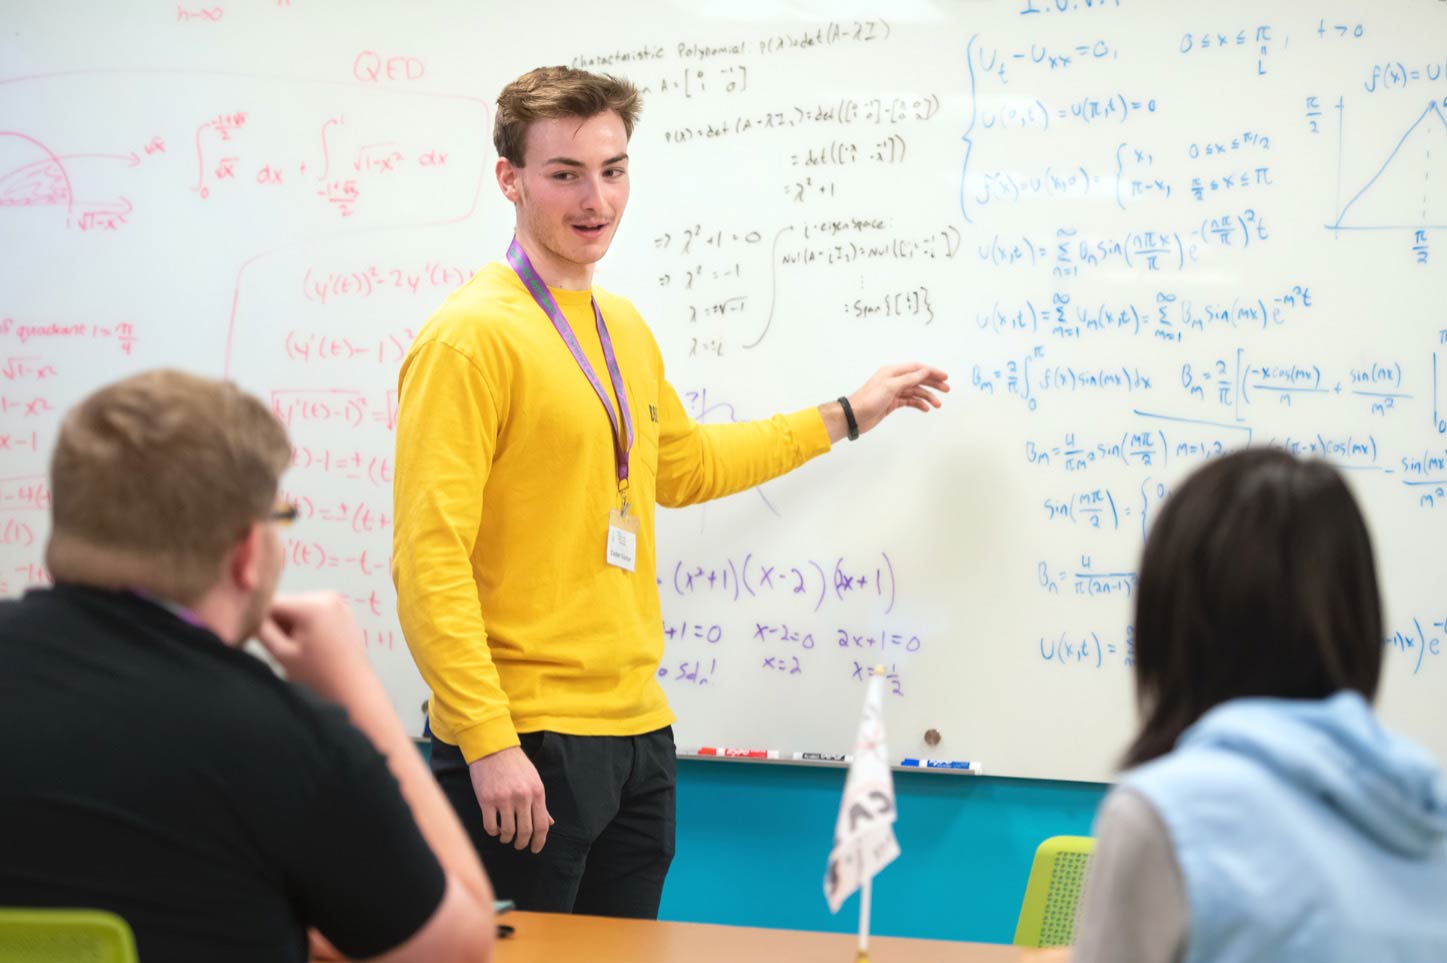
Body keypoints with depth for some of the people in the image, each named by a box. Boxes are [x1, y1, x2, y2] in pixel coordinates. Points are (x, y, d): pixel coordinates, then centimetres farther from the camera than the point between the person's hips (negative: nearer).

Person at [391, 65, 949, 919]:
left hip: (638, 730, 8)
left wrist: (846, 417, 34)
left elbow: (682, 467, 31)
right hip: (525, 742, -8)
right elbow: (430, 560, -18)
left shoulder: (624, 327, 13)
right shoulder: (472, 336, -13)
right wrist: (488, 742, -22)